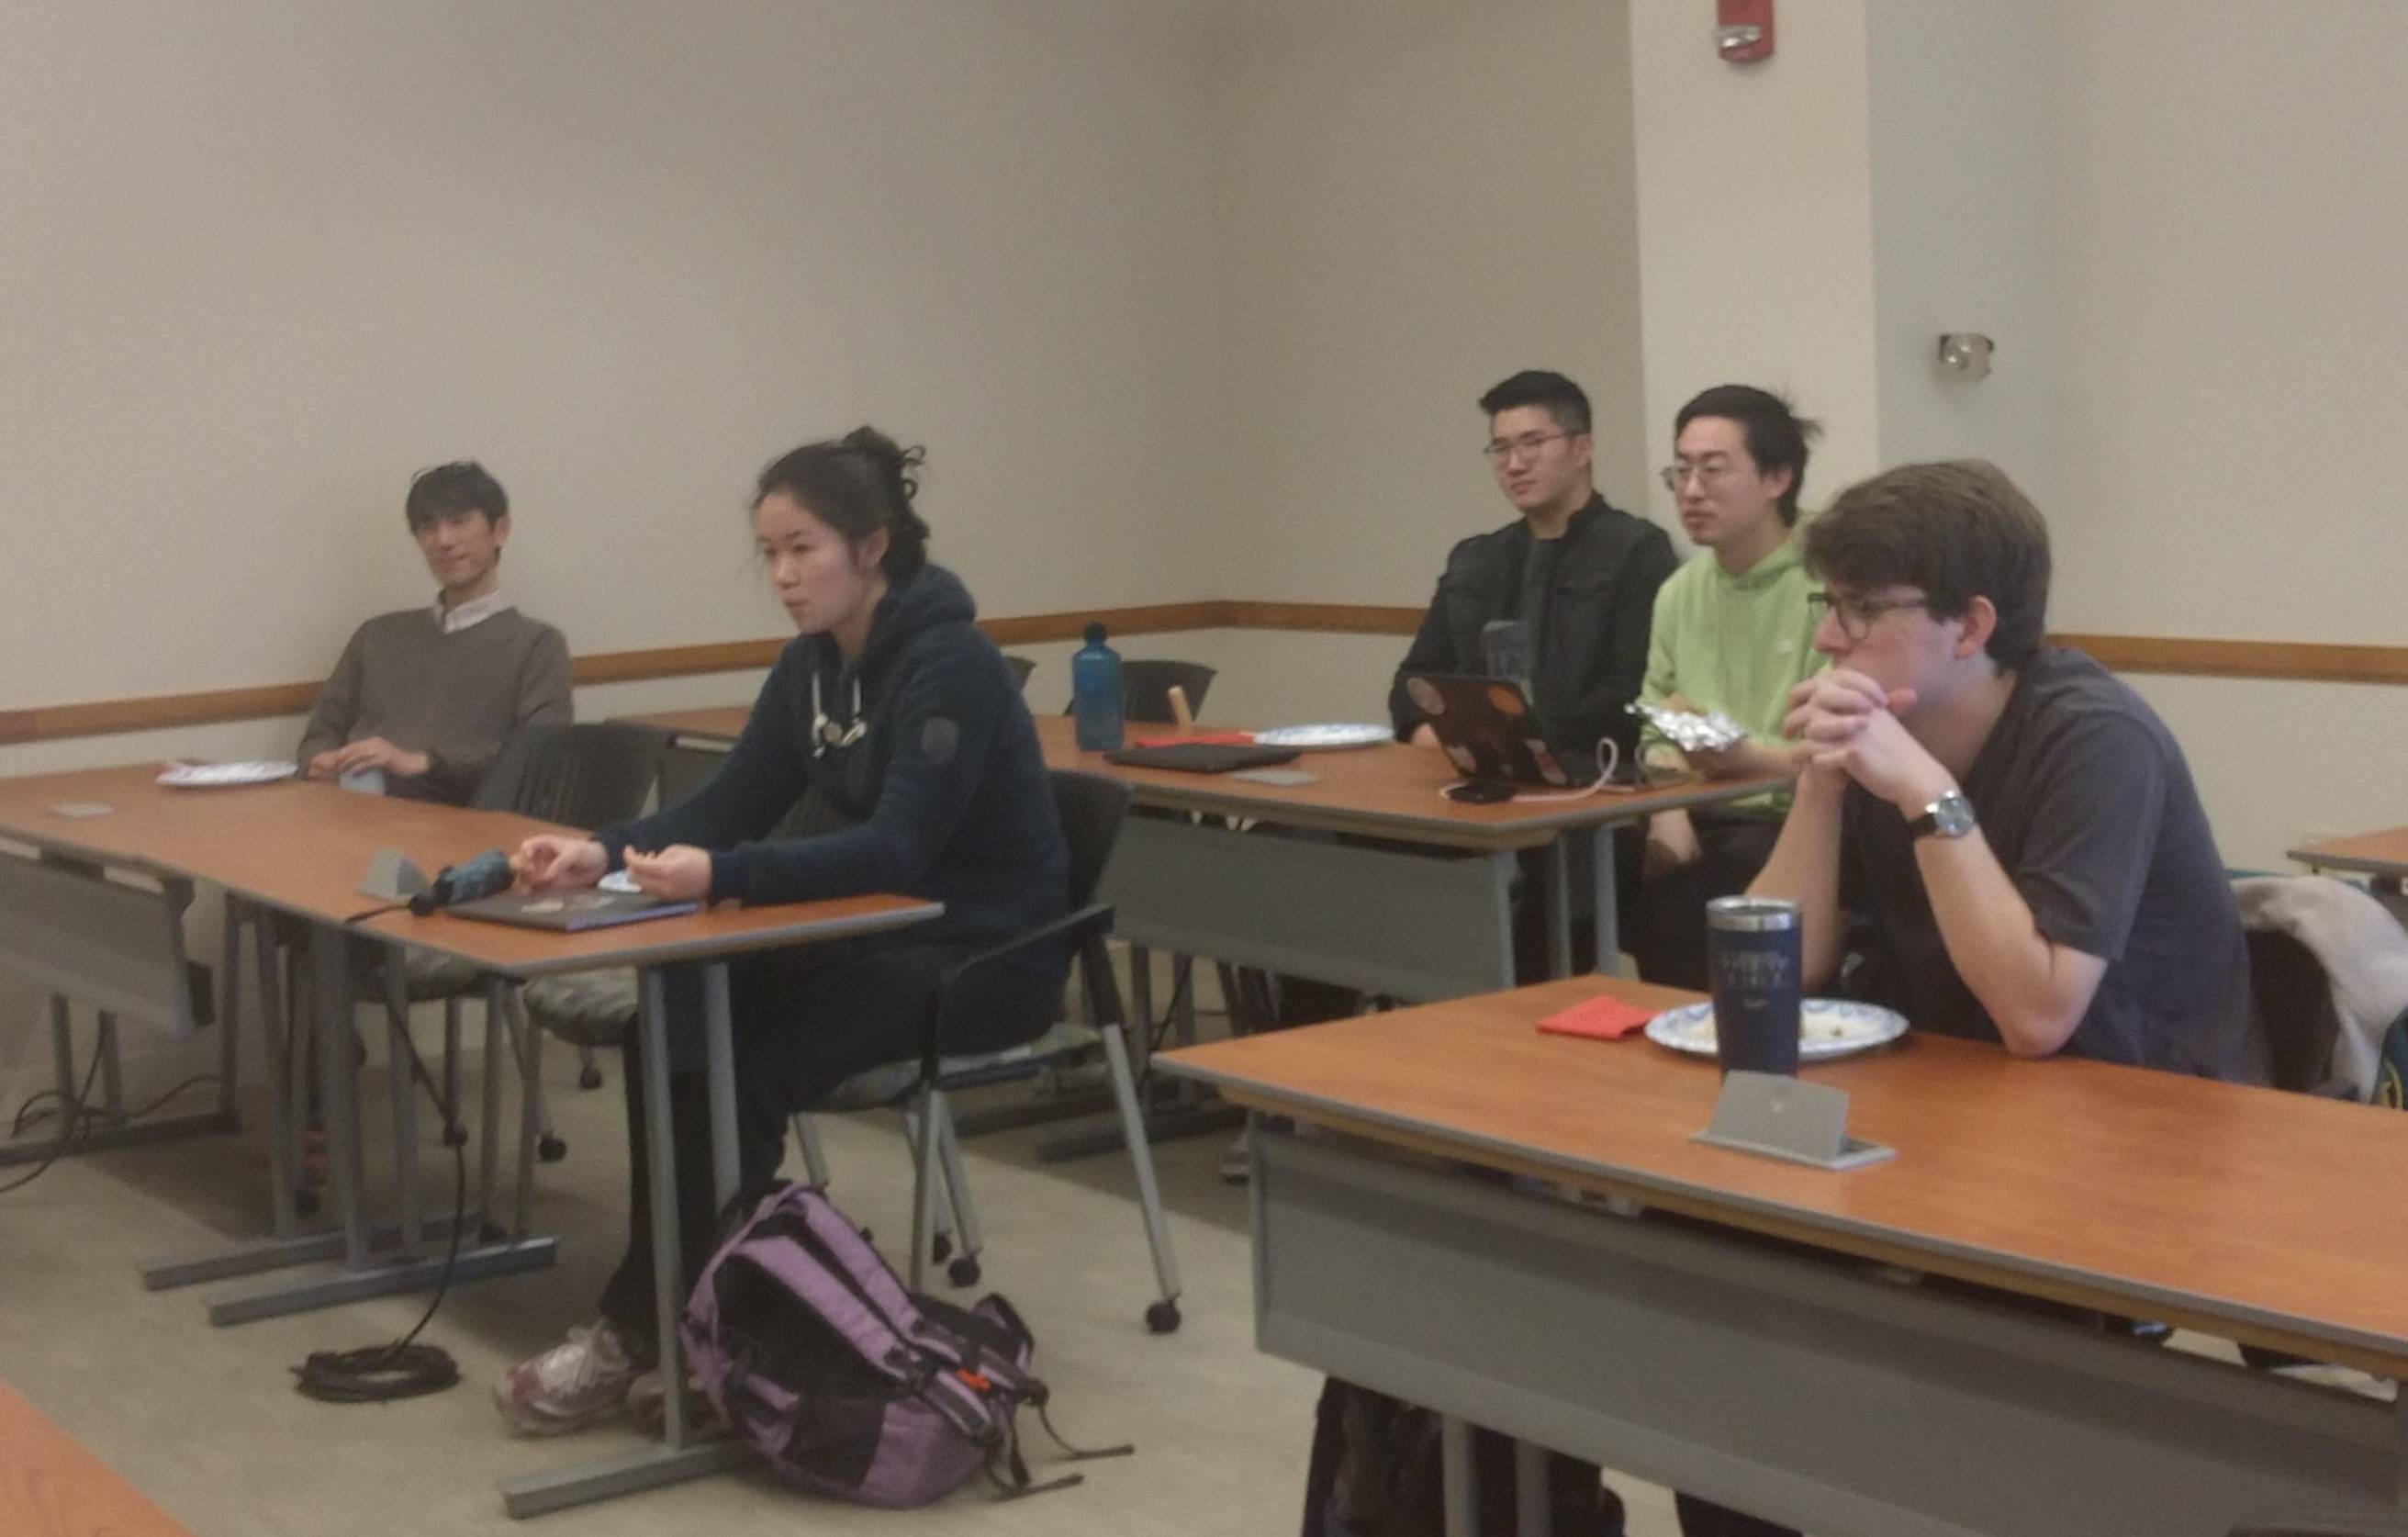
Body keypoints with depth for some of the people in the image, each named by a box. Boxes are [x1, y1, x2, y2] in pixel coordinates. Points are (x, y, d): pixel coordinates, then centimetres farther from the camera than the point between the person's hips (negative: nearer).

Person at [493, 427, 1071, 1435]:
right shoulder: (813, 664, 4)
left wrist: (720, 878, -42)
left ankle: (640, 1328, -11)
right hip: (883, 933, 8)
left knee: (742, 1067, -24)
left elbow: (897, 846, -31)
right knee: (674, 1026, -16)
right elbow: (730, 805, 4)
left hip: (988, 956, -8)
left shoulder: (948, 663, -21)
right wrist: (604, 853, -15)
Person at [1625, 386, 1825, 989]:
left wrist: (1745, 754, -30)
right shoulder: (1677, 592, 13)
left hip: (1794, 825, -6)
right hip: (1703, 821, 6)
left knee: (1668, 904, -29)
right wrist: (1668, 811, -6)